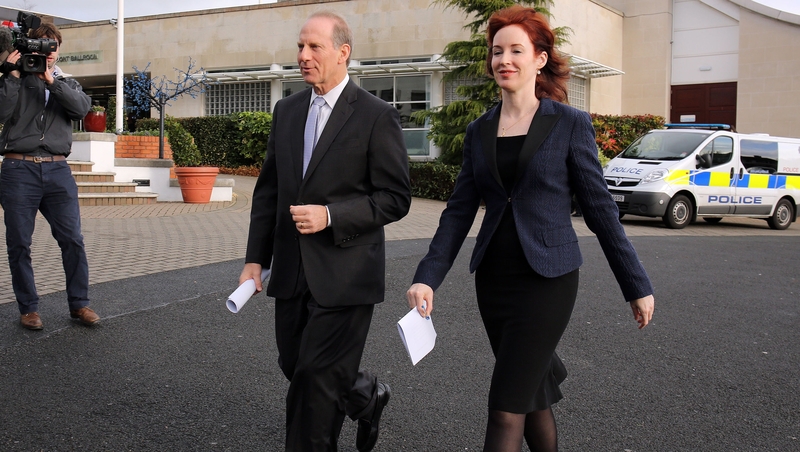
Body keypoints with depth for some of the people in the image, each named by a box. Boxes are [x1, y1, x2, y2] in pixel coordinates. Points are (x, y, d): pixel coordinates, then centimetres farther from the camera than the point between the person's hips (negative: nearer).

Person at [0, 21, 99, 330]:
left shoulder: (67, 84, 17)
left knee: (72, 239, -3)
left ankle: (79, 304, 6)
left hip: (58, 170, 2)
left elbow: (81, 108, -5)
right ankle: (28, 308, 12)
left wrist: (51, 79, -11)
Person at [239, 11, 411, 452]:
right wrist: (256, 258, 7)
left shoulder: (377, 116, -8)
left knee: (314, 381, -3)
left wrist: (330, 215, -20)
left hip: (344, 275, -6)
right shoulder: (287, 110, 10)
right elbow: (268, 188, 13)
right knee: (295, 367, 16)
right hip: (292, 272, 6)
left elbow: (396, 198, -10)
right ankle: (366, 396, 43)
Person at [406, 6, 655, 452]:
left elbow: (599, 207, -3)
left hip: (546, 280, -5)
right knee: (533, 396, 16)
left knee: (506, 410, -7)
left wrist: (637, 285, 0)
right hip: (493, 279, 5)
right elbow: (460, 211, 6)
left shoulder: (570, 124, -5)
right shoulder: (479, 131, 8)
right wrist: (428, 277, -5)